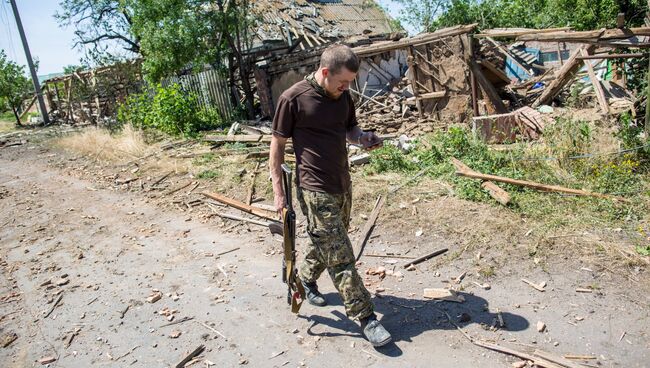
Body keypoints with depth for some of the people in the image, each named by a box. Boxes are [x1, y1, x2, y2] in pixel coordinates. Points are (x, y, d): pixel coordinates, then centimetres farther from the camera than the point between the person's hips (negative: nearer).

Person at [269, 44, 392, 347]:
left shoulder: (343, 96, 5)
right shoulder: (293, 98, -13)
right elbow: (277, 144, -7)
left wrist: (363, 138, -4)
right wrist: (278, 189, -8)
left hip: (342, 184, 7)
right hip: (315, 189, -7)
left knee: (325, 242, 21)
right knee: (340, 256, -4)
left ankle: (305, 279, 46)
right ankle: (365, 317, 6)